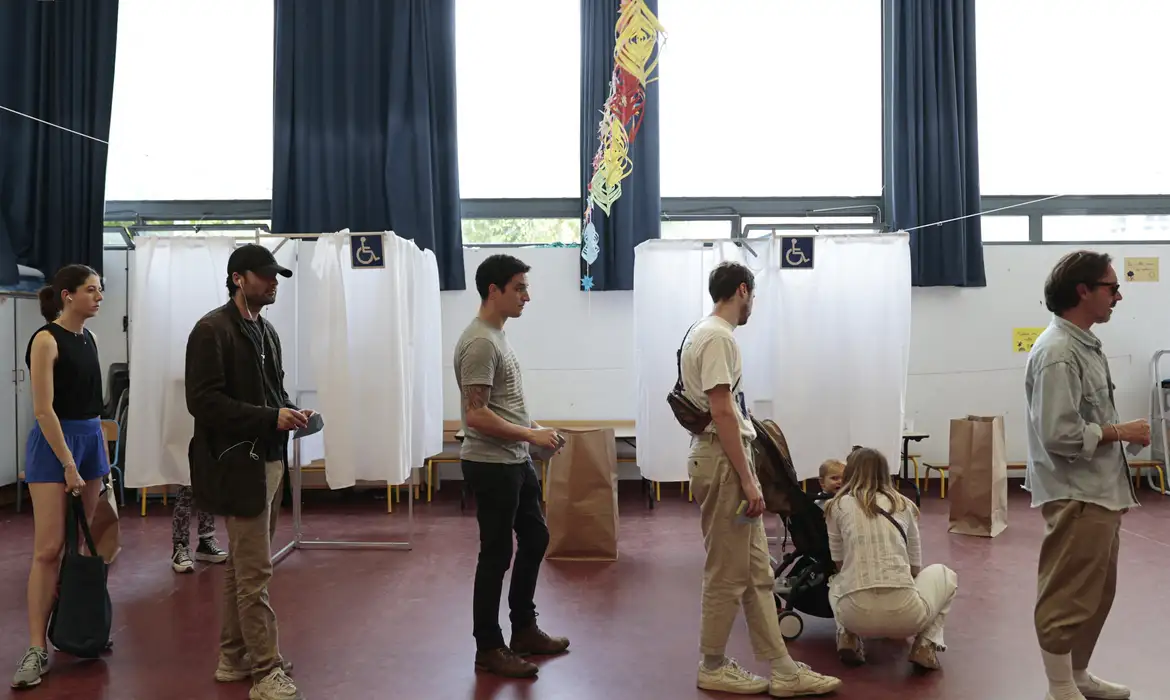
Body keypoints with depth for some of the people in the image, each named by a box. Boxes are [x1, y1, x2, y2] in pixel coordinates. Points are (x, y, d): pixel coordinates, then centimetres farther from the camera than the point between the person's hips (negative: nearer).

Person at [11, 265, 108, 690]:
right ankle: (37, 649, -2)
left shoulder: (89, 339, 10)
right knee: (48, 549, -7)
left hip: (91, 439, 7)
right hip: (53, 442, -7)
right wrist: (68, 464, -18)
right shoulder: (46, 340, -12)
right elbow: (43, 409, -16)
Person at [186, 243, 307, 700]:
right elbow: (203, 401, -18)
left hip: (268, 461, 9)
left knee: (241, 567, 16)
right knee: (254, 572, -4)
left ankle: (234, 658, 27)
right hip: (238, 466, -9)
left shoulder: (266, 331, 14)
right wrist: (270, 418, -22)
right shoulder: (212, 330, -12)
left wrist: (290, 413, -1)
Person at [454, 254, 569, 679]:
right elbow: (476, 416, -25)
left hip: (516, 462, 10)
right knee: (496, 556, 1)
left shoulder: (497, 336, 11)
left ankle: (524, 631, 31)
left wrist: (529, 429, 14)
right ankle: (489, 649, 16)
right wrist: (532, 435, -20)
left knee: (535, 539, 18)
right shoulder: (480, 343, -20)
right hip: (492, 466, -10)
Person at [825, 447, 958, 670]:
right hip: (904, 614, 0)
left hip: (855, 615, 1)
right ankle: (926, 644, 10)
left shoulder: (837, 506, 12)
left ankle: (848, 637, 10)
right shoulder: (904, 505, 16)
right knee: (944, 574, 31)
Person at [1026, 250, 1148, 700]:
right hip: (1076, 497, -10)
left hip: (1099, 493, 10)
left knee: (1096, 593, 20)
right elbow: (1061, 435, -25)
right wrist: (1121, 432, -13)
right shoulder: (1058, 353, -20)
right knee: (1068, 597, 1)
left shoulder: (1084, 344, 12)